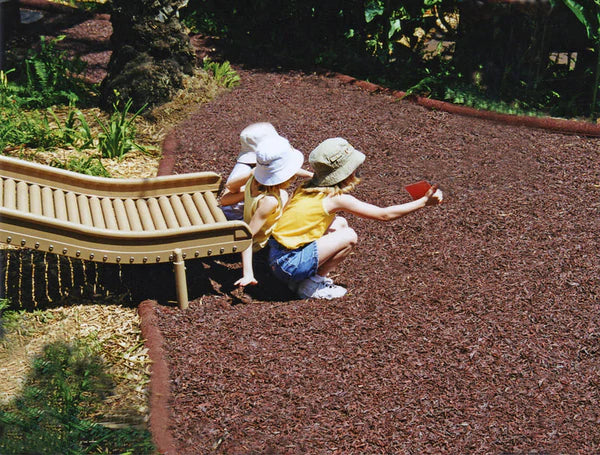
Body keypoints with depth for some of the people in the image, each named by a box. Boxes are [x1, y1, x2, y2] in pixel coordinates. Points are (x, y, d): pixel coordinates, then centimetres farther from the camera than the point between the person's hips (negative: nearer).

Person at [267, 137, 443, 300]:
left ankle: (311, 277, 11)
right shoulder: (337, 198, -13)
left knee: (340, 223, 15)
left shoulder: (306, 188, 7)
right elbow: (384, 214, -7)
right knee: (349, 236, -11)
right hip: (290, 264, -8)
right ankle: (311, 285, -1)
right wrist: (424, 201, -1)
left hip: (277, 256, 8)